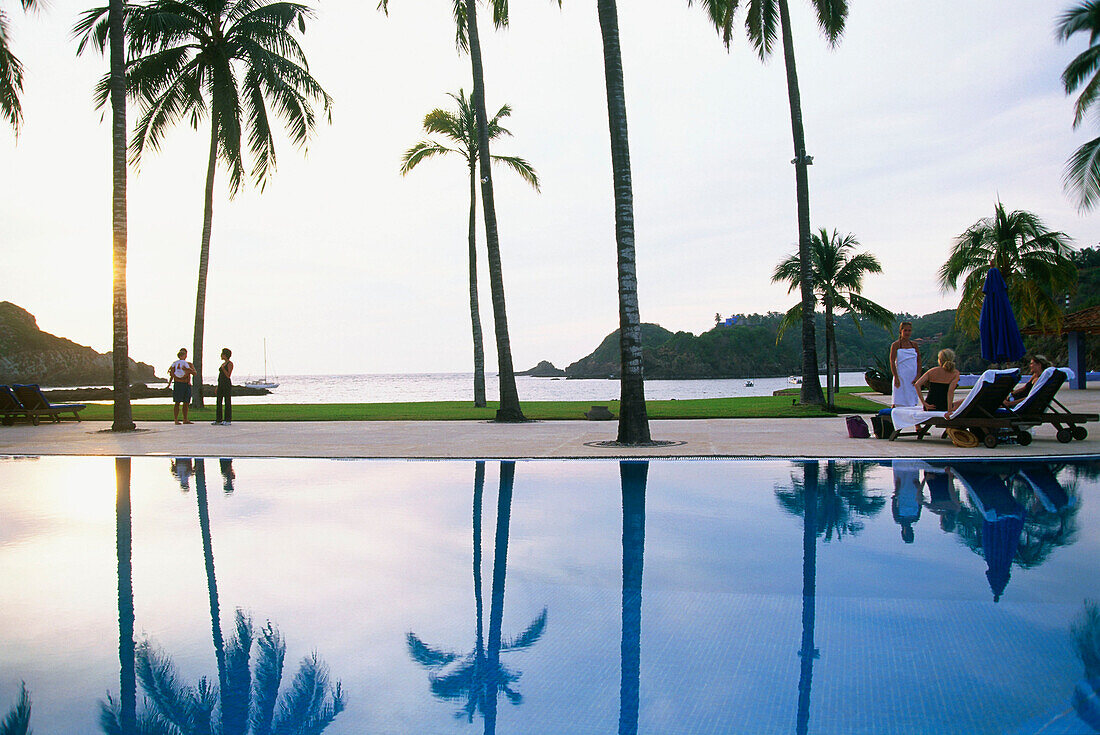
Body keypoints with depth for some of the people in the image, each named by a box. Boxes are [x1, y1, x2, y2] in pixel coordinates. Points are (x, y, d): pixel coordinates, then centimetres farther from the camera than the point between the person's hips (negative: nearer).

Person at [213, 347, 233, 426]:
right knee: (218, 402, 6)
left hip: (227, 384, -9)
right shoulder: (223, 363, 19)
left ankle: (228, 420, -2)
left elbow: (228, 375, -14)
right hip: (220, 384, 9)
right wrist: (218, 387, 18)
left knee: (227, 402, -5)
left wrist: (223, 368, -22)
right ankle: (218, 420, 9)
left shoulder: (230, 363, -6)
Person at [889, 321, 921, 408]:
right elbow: (892, 362, -8)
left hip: (913, 377, 4)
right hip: (900, 377, -4)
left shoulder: (914, 345, 10)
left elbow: (919, 361, 10)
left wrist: (917, 376, -1)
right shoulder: (895, 345, -3)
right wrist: (896, 378, -17)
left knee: (913, 403, 5)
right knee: (898, 403, -7)